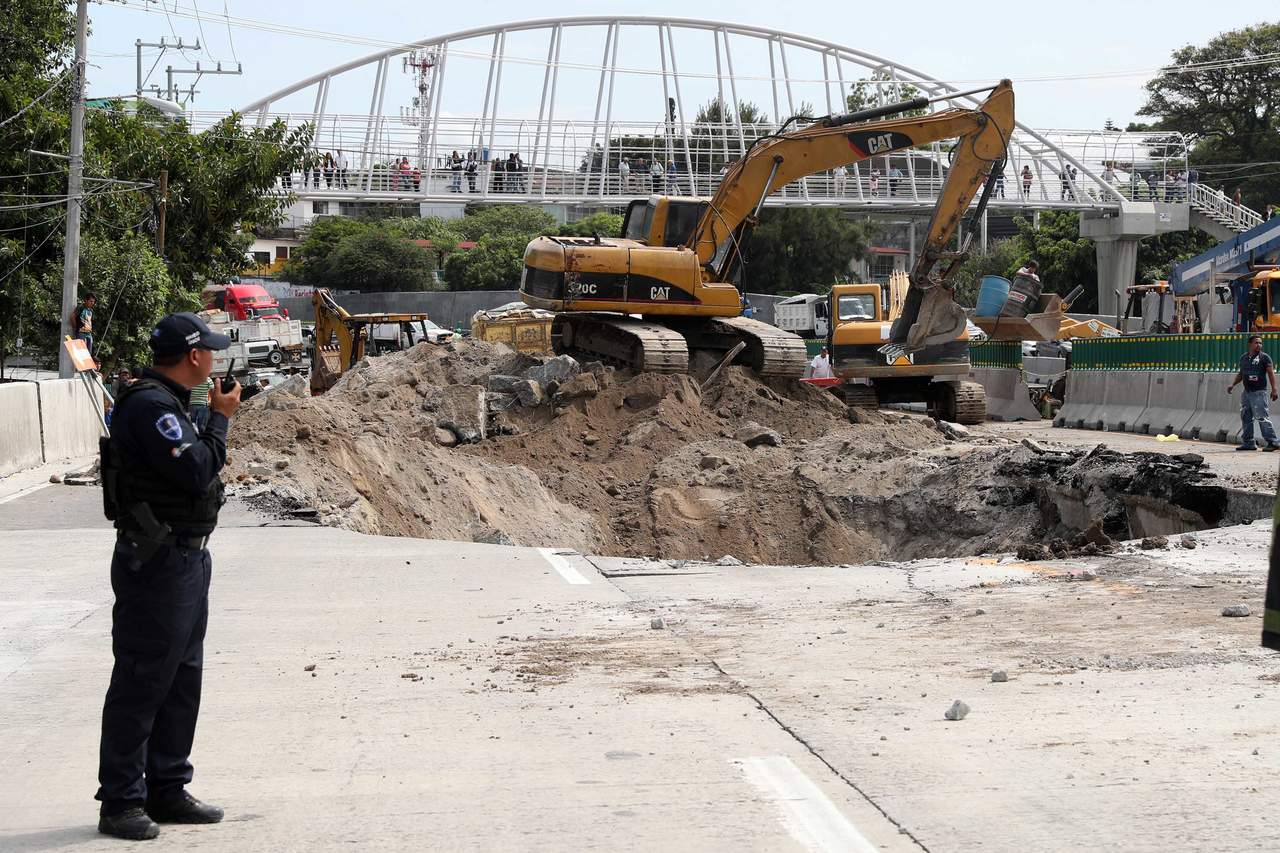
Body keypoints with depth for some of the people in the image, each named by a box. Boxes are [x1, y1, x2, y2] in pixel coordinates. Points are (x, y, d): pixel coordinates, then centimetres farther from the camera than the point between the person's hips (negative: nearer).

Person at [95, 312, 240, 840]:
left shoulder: (167, 401, 15)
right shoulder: (149, 405, -18)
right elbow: (197, 472, -23)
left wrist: (215, 417, 10)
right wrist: (220, 418, -11)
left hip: (186, 560, 11)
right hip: (156, 563, -11)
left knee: (182, 681, 15)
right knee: (141, 683, -5)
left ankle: (166, 790, 23)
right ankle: (121, 802, 2)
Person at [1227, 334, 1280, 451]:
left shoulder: (1264, 357, -3)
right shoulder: (1243, 358, 13)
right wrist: (1233, 384, 13)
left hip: (1259, 392, -7)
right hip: (1246, 392, 7)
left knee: (1262, 417, -13)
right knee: (1246, 418, 9)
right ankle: (1248, 443, 16)